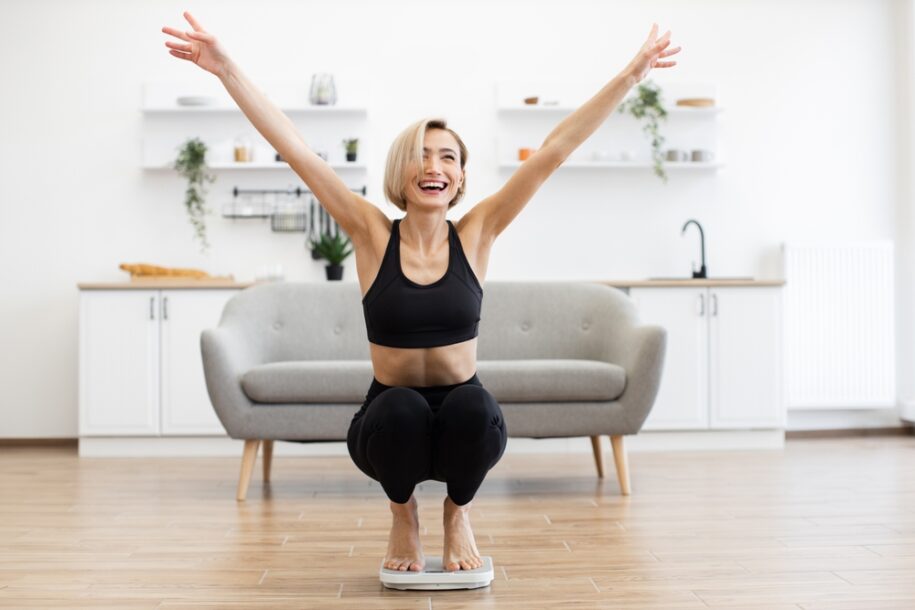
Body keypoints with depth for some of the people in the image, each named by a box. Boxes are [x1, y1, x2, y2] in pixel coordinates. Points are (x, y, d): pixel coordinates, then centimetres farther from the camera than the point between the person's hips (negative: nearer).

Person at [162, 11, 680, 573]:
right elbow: (295, 149, -14)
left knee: (475, 406, -31)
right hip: (391, 423, -1)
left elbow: (556, 150, -10)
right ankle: (403, 514, 1)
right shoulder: (373, 235, -8)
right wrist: (227, 70, -20)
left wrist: (631, 75, -11)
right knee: (401, 408, -33)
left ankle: (459, 513, 2)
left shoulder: (476, 234, -6)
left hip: (465, 420, 1)